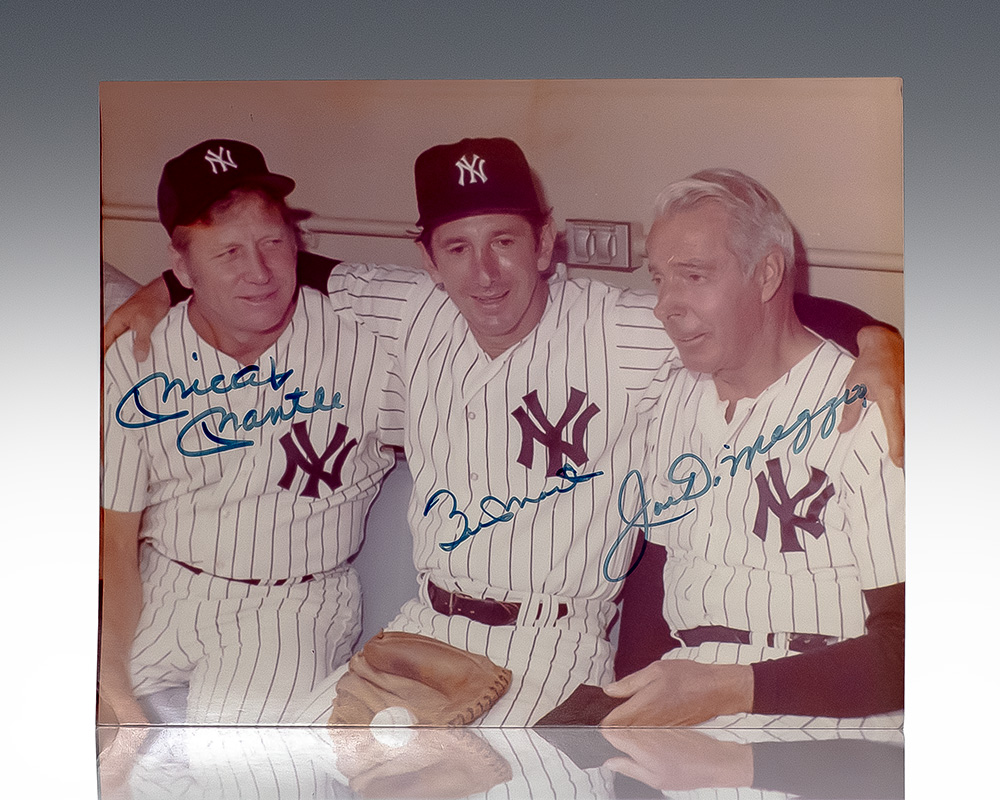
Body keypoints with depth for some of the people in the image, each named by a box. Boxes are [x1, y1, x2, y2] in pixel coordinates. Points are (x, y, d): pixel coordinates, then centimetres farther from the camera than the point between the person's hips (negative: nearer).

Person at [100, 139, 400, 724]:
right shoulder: (135, 363, -2)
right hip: (158, 589, 3)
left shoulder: (364, 346, -11)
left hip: (293, 606, -3)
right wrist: (114, 687, -13)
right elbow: (116, 537, -2)